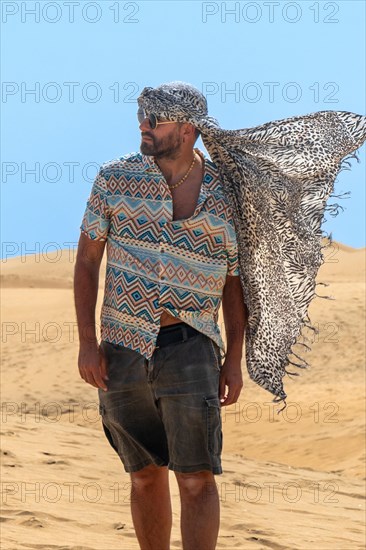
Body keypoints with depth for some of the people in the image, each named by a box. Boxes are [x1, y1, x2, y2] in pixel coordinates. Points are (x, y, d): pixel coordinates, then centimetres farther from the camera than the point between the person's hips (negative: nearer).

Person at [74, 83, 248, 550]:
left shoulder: (227, 196, 0)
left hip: (190, 346, -1)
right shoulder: (115, 179, 1)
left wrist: (234, 359, 5)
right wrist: (87, 342, -3)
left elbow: (233, 283, 9)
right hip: (122, 350, 2)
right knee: (145, 475, 11)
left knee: (197, 478, -8)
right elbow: (87, 260, 4)